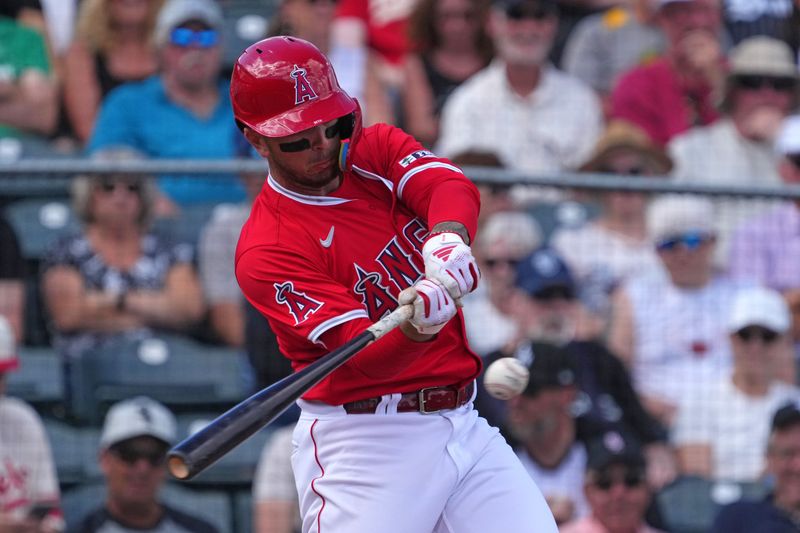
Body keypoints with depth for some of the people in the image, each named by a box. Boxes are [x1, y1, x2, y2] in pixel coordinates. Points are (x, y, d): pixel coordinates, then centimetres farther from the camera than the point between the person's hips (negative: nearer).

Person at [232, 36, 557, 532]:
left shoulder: (378, 148, 8)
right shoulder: (267, 251, -12)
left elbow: (451, 186, -14)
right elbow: (360, 356, -21)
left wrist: (448, 239, -37)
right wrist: (415, 328, -42)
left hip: (464, 426, 5)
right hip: (366, 447, -5)